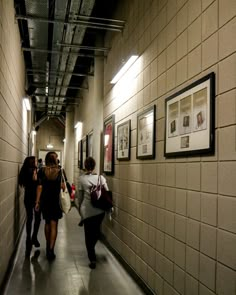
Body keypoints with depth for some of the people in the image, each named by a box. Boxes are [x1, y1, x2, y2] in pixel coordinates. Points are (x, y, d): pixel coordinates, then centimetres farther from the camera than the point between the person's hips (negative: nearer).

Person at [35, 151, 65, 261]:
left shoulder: (41, 171, -4)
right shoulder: (59, 171, -6)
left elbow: (39, 187, -5)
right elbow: (63, 186, -4)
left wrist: (37, 201, -1)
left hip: (45, 200, 2)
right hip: (56, 200, -2)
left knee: (47, 223, 19)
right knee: (54, 225, 1)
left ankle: (48, 246, 30)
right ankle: (51, 249, -6)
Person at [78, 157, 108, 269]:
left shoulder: (81, 178, -4)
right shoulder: (101, 177, -1)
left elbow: (80, 196, 2)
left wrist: (80, 209, 15)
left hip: (87, 210, -2)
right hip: (100, 210, 2)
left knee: (88, 234, 7)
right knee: (96, 231, 22)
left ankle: (92, 259, 2)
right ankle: (91, 251, 42)